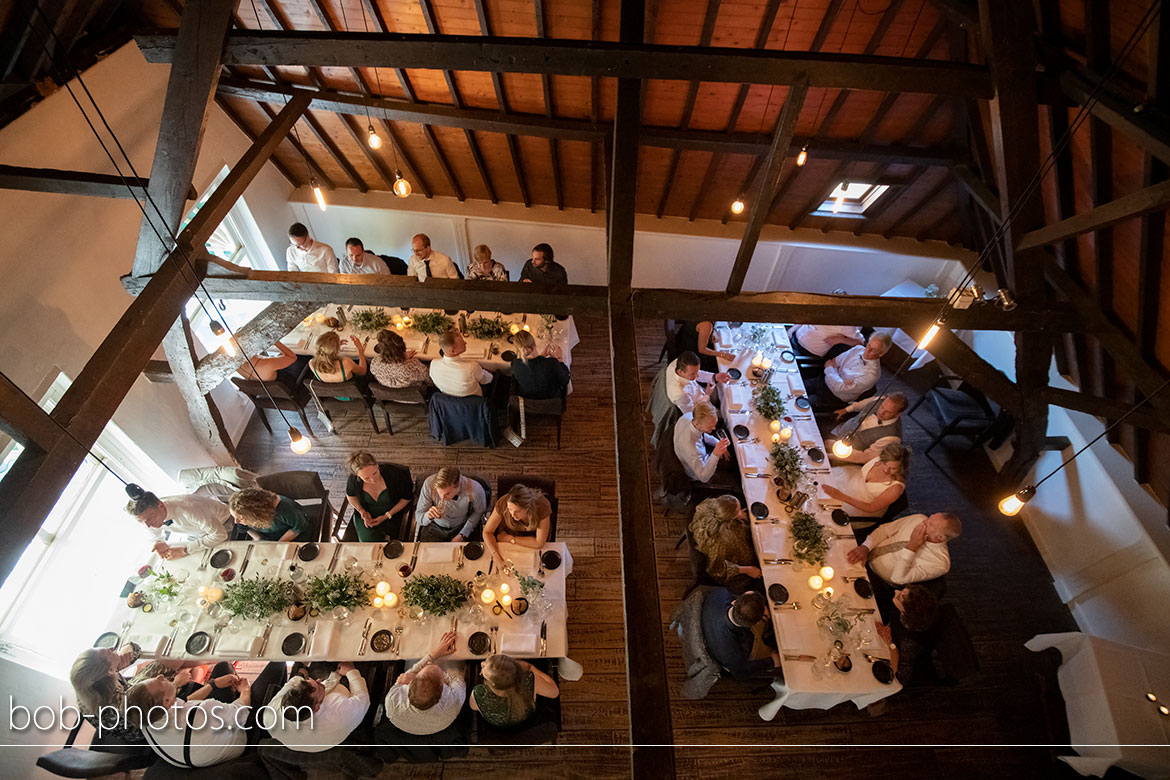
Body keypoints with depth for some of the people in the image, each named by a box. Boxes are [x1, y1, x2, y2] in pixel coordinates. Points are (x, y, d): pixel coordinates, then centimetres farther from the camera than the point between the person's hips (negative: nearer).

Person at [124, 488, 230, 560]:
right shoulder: (146, 516, -19)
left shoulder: (187, 509, -41)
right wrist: (159, 543, -20)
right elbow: (154, 538, 4)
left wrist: (185, 550, -31)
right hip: (195, 534, 6)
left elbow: (220, 534, -36)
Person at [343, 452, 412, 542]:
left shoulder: (393, 474, -25)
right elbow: (350, 495, 9)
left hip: (392, 516, -2)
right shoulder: (353, 479, -18)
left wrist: (387, 516, -13)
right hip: (366, 517, 2)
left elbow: (406, 497, -8)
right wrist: (362, 511, -8)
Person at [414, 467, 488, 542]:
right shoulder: (429, 483, -27)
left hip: (462, 527, 0)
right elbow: (418, 517, -16)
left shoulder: (474, 489, -30)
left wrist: (462, 535, -12)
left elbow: (479, 512, -8)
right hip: (435, 527, 0)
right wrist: (428, 516, -38)